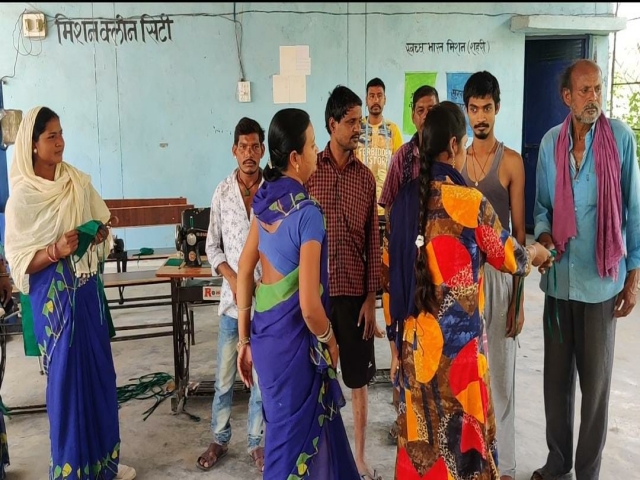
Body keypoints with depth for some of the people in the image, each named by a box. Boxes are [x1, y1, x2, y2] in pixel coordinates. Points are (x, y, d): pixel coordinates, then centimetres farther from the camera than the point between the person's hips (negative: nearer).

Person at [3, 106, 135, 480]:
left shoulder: (78, 181, 2)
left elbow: (102, 221, 14)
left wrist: (100, 232, -8)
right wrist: (56, 250, -25)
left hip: (88, 289, 5)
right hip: (55, 297, -5)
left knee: (100, 371, 13)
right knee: (67, 376, 4)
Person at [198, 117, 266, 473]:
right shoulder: (222, 191, 0)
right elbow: (212, 245, 5)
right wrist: (232, 278, -9)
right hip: (233, 297, 1)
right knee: (225, 376, 11)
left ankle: (256, 441, 27)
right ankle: (219, 439, 29)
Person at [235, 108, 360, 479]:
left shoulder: (266, 201, 2)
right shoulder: (308, 213, -21)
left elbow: (245, 273, 7)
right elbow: (309, 305, -23)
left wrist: (246, 339, 15)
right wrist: (329, 340, -3)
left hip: (264, 330, 7)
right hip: (293, 337, -7)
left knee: (300, 425, 24)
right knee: (293, 435, 12)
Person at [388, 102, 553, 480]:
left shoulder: (406, 198, 1)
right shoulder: (469, 202, -16)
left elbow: (391, 266, 9)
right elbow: (510, 259, -2)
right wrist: (536, 253, 20)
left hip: (414, 336, 6)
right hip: (456, 338, -5)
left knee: (421, 424, 19)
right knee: (459, 425, 11)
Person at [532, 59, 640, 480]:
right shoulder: (550, 142, 2)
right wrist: (544, 234, -10)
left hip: (602, 279, -3)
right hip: (559, 278, 3)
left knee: (596, 379, 7)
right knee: (557, 375, 13)